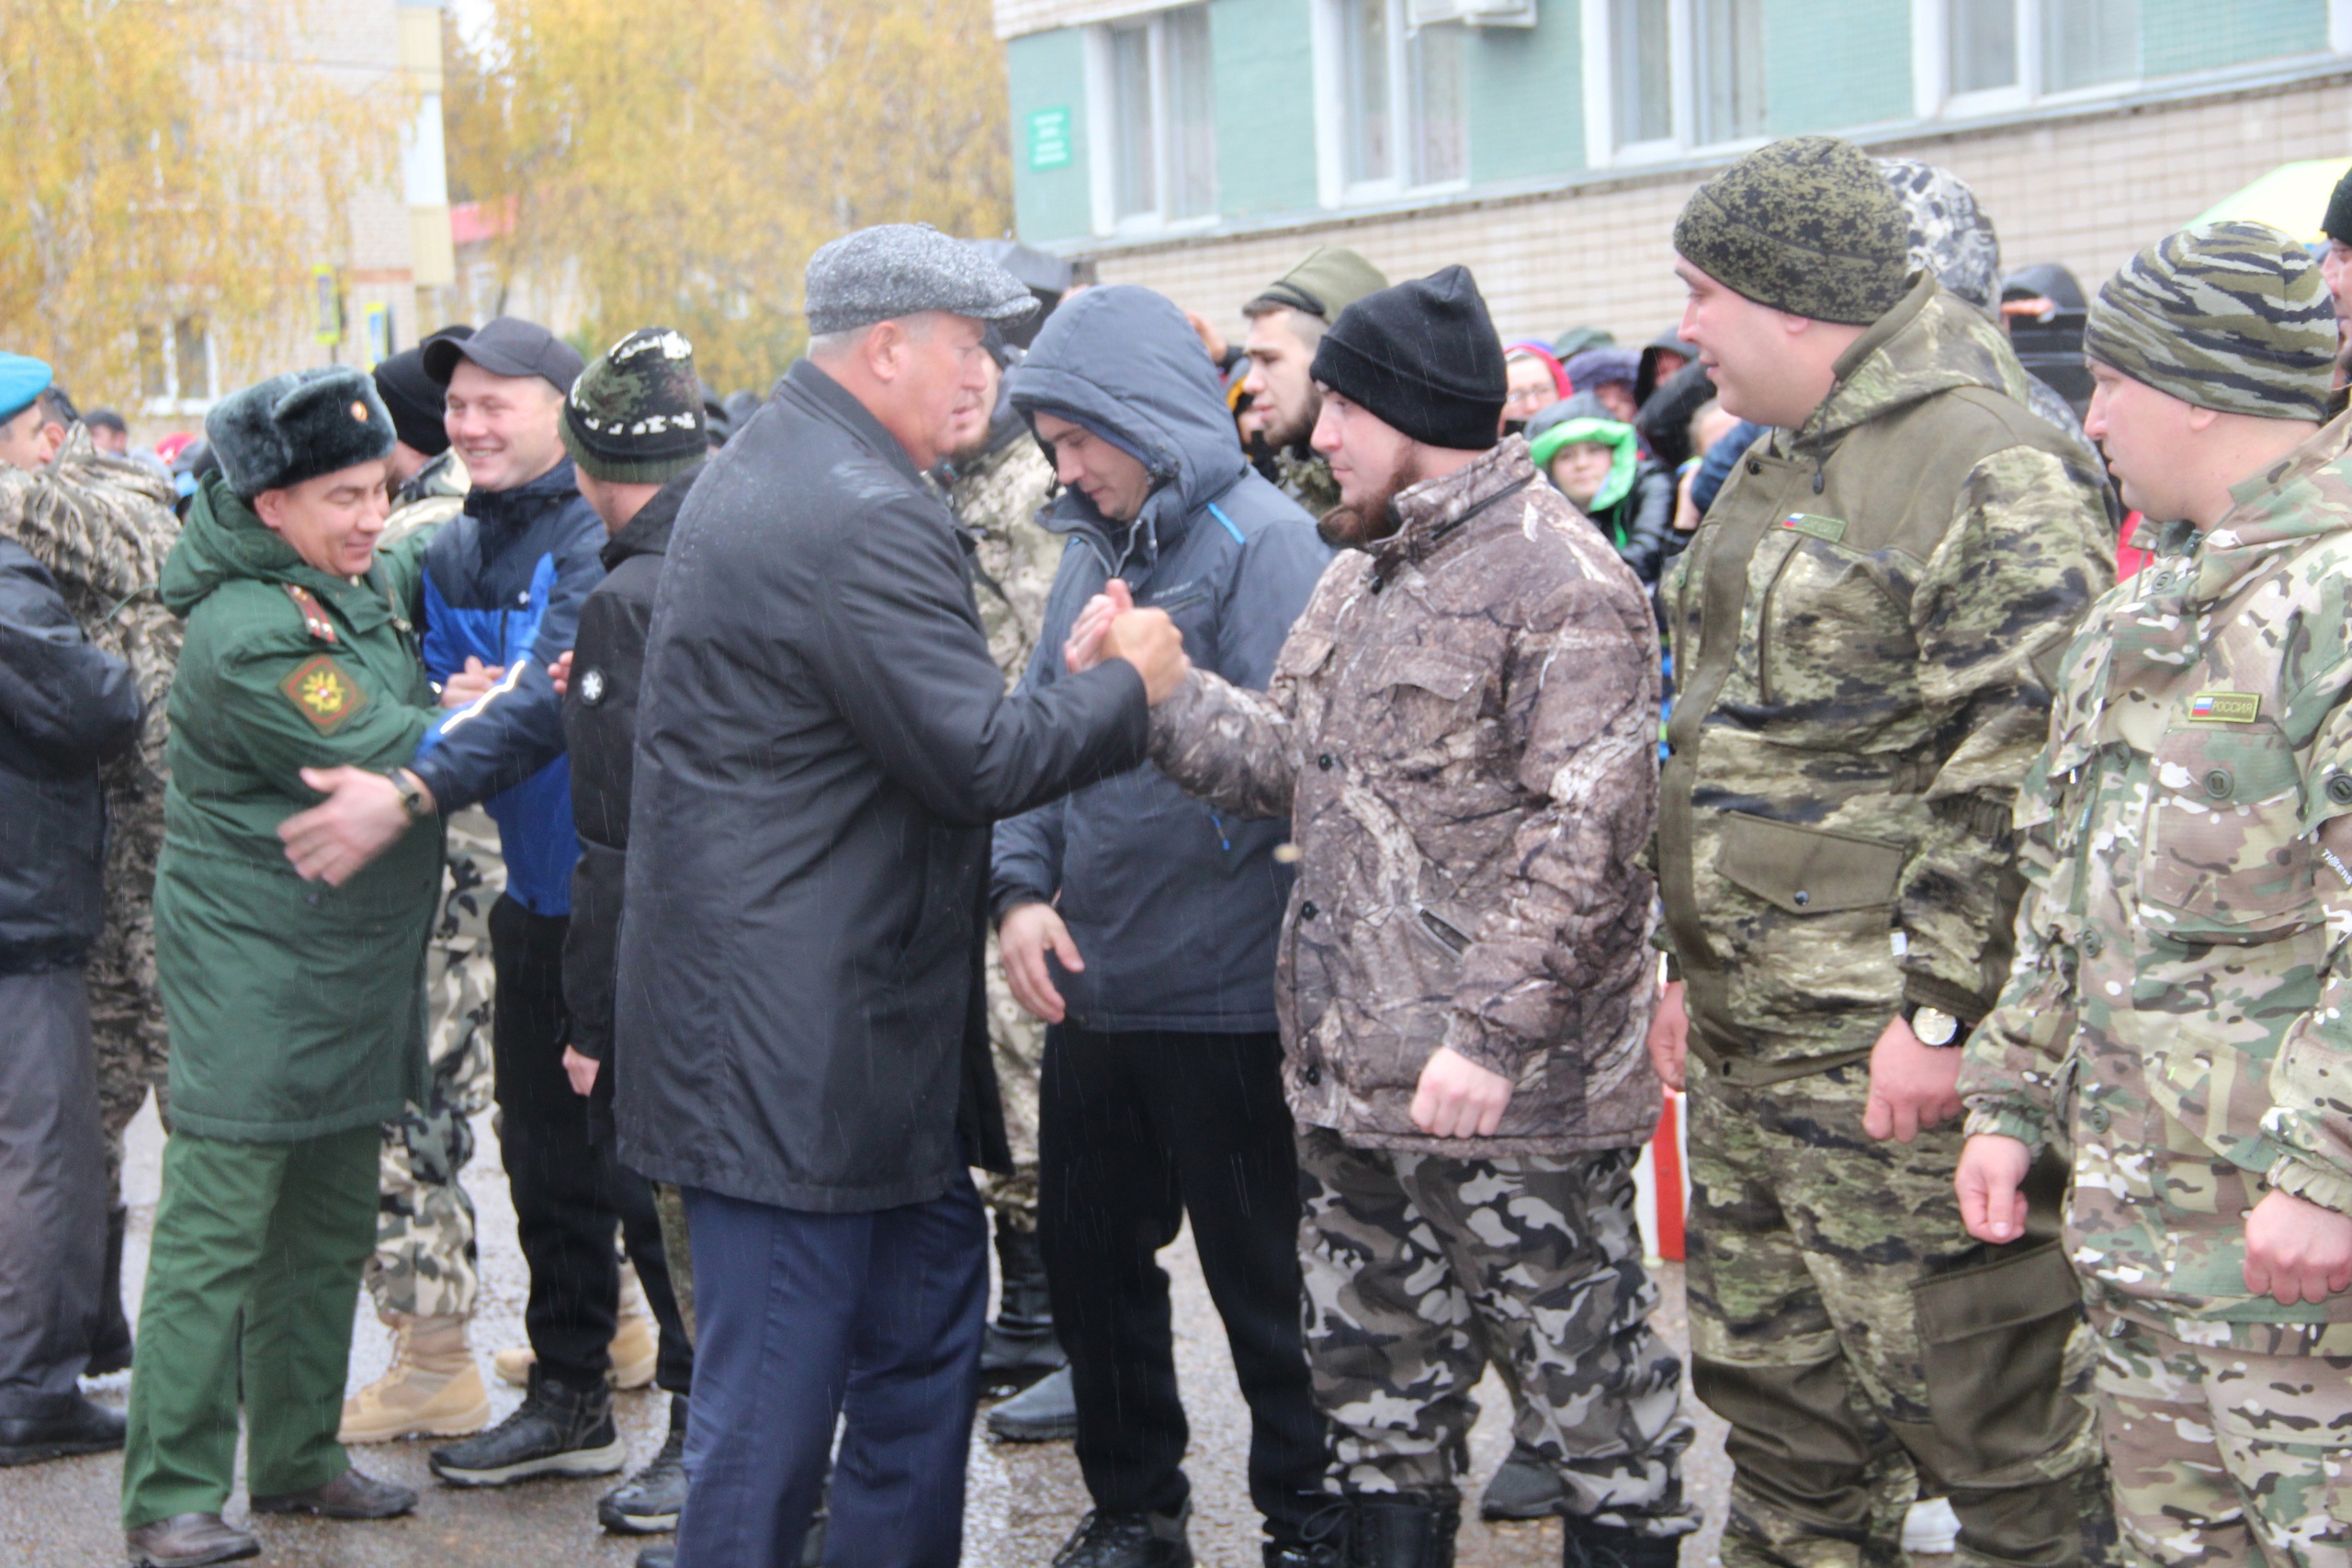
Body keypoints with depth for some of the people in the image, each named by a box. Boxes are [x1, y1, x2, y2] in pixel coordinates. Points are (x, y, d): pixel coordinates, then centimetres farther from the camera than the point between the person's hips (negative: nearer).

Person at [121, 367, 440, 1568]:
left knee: (329, 1228, 15)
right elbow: (401, 759, -20)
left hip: (358, 966, 9)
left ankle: (298, 1457, 27)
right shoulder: (243, 635, -19)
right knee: (215, 1234, -4)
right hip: (251, 966, -9)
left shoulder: (371, 586, 8)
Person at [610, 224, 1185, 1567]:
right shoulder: (862, 520, -20)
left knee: (929, 1300, 19)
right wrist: (1130, 687, -5)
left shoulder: (768, 471, 16)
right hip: (800, 1038, -11)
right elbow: (977, 756, -21)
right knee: (779, 1378, -2)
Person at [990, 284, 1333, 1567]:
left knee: (1262, 1285, 5)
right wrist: (1020, 889, -3)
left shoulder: (1264, 543, -13)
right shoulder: (1095, 549, 10)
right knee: (1090, 1262, 17)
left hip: (1221, 1001, -7)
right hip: (1093, 990, 8)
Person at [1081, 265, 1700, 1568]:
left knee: (1584, 1370, 4)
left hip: (1509, 1091, -9)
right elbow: (1288, 764, 15)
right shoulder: (1361, 572, 16)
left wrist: (1493, 1032, -24)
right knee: (1376, 1375, 19)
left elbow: (1585, 834, -21)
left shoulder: (1558, 584, -14)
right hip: (1350, 1074, 9)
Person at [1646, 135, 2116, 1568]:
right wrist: (1694, 962, 21)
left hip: (1892, 1040, -9)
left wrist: (1945, 1009, -22)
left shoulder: (1995, 471, -14)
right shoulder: (1783, 466, 17)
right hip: (1750, 1027, 10)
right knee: (1775, 1388, 17)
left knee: (1977, 1396, -2)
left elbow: (2019, 769, -20)